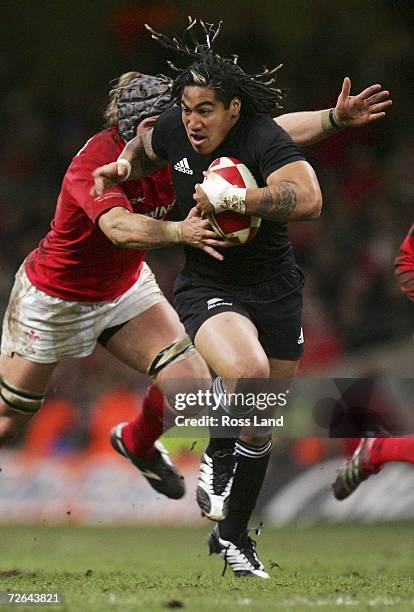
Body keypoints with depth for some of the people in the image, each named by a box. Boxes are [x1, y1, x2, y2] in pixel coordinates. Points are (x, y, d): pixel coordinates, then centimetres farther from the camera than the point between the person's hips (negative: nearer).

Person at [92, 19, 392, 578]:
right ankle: (217, 452, -3)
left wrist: (225, 198, -33)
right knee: (247, 372, -34)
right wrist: (124, 165, 2)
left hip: (275, 289, 0)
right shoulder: (173, 130, -6)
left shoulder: (262, 137, -21)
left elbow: (308, 201, -37)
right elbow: (144, 145, 21)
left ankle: (233, 536, 34)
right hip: (206, 286, 0)